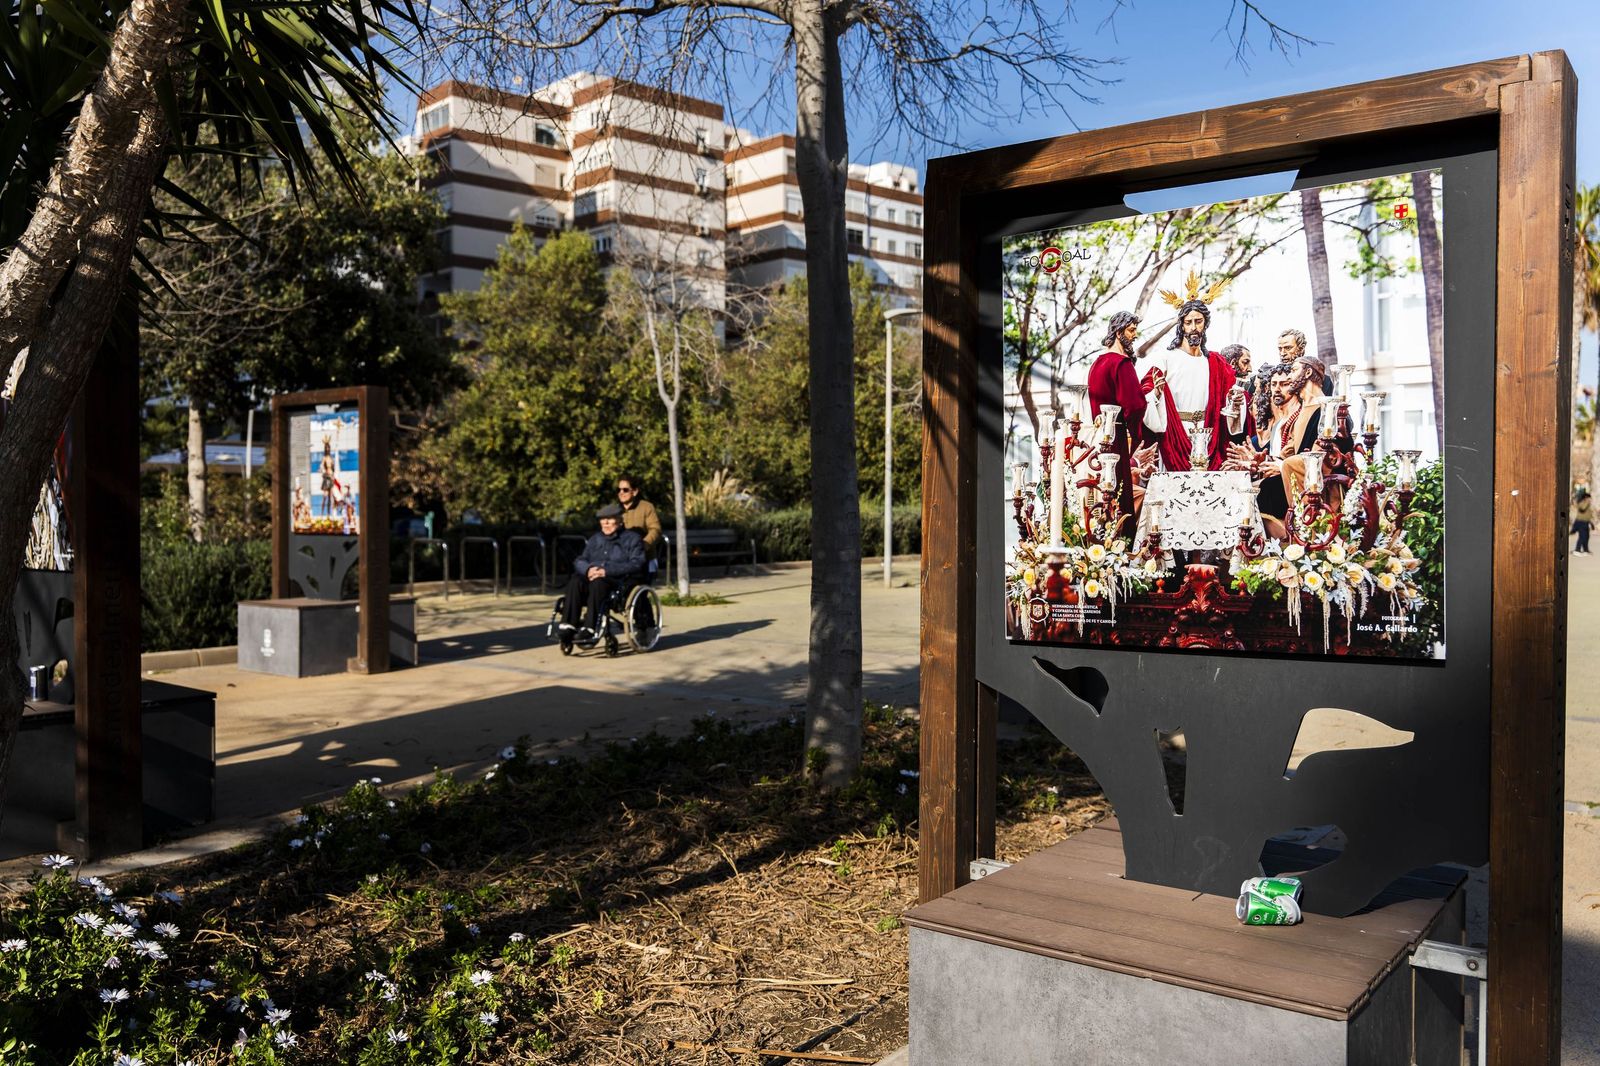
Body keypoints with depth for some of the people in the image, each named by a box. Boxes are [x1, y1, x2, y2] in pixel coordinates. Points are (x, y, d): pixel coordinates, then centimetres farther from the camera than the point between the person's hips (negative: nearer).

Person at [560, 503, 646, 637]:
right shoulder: (595, 539, 27)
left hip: (620, 582, -4)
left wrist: (607, 571, -16)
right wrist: (588, 569, -8)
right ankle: (568, 625, -36)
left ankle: (590, 628, -41)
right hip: (593, 578, 4)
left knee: (597, 582, -37)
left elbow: (636, 564, -5)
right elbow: (579, 561, 19)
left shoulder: (632, 539, 11)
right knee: (575, 580, -29)